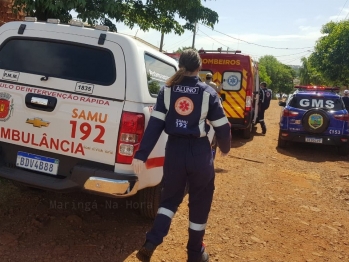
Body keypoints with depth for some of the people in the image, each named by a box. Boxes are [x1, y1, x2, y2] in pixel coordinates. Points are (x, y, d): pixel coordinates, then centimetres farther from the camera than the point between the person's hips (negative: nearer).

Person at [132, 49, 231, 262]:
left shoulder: (167, 91, 0)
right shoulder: (208, 92, -4)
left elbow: (154, 125, -6)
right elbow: (222, 127, -2)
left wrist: (141, 155, -7)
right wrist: (225, 148, 17)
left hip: (174, 150, 2)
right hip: (200, 152, -2)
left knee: (170, 198, 21)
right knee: (199, 203, 15)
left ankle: (151, 243, 8)